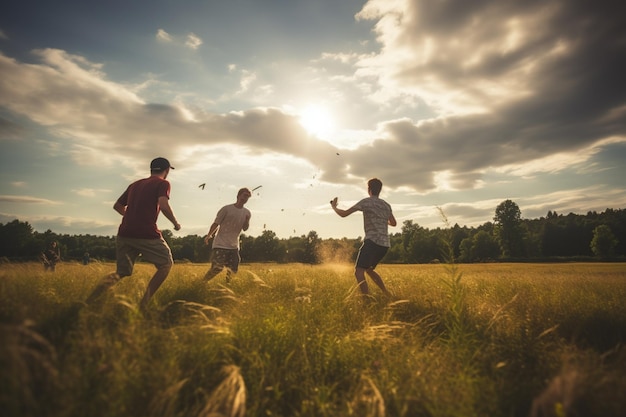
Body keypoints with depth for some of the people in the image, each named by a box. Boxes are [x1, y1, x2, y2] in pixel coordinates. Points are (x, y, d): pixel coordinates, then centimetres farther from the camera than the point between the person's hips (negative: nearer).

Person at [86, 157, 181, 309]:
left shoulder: (134, 184, 20)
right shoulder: (162, 183, 0)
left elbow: (117, 206, 25)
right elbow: (164, 206, -17)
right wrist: (176, 223, -3)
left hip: (124, 234, 7)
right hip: (147, 234, -6)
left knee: (121, 273, 17)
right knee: (166, 264, 11)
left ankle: (88, 302, 2)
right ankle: (144, 303, 3)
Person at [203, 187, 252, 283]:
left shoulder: (247, 213, 7)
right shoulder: (226, 209, -7)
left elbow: (245, 229, 10)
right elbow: (216, 223, -3)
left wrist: (247, 220, -10)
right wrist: (209, 235, -11)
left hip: (234, 246, 5)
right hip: (220, 245, -5)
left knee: (233, 271, 7)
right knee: (216, 268, -14)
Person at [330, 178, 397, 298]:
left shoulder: (366, 202, -4)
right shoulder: (386, 205, 16)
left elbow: (343, 214, -6)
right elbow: (393, 223, 31)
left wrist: (334, 206, 14)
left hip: (372, 241, -8)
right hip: (384, 244, 8)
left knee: (359, 271, -10)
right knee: (369, 269, 24)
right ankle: (387, 294, 24)